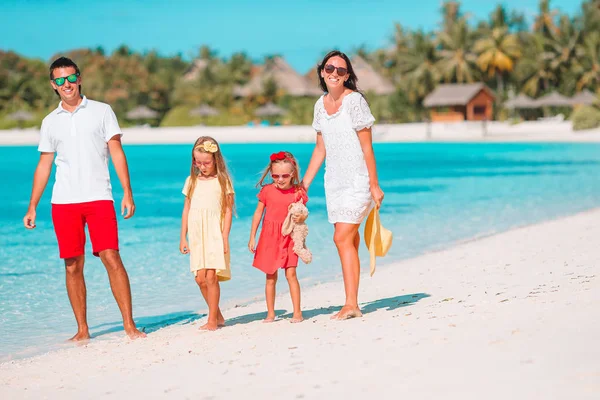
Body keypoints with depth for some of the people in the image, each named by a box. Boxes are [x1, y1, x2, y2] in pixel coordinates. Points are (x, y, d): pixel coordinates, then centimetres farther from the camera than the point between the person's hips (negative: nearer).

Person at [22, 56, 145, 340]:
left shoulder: (101, 111, 6)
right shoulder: (50, 122, 13)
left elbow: (117, 153, 2)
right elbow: (44, 165, 16)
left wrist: (127, 194, -7)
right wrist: (32, 207, 12)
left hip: (99, 198, -2)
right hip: (64, 202, 3)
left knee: (111, 258, -12)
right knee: (73, 266, 2)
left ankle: (129, 325, -8)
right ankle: (82, 330, 9)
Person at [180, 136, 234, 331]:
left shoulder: (222, 181, 0)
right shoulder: (192, 181, 10)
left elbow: (228, 211, -2)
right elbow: (186, 210, 13)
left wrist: (225, 238, -9)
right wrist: (183, 238, 10)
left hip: (215, 234, -4)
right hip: (197, 236, 4)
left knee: (211, 277, -11)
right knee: (200, 279, 1)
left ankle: (212, 320, -4)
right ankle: (218, 316, 17)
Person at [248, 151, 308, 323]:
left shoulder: (298, 193, -4)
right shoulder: (267, 190, -2)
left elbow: (303, 212, 5)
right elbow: (258, 213, 6)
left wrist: (301, 218, -20)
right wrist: (252, 237, 6)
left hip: (289, 237, -1)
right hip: (269, 236, 1)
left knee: (291, 274, -8)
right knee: (271, 277, 6)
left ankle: (297, 312, -1)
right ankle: (270, 313, 13)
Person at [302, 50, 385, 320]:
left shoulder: (355, 101, -11)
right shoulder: (321, 104, 8)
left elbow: (367, 147, -12)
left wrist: (374, 186, -13)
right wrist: (304, 184, 15)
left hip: (357, 179, -6)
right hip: (335, 181, 6)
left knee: (342, 238, -13)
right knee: (348, 238, 7)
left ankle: (351, 305, -10)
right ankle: (352, 304, 11)